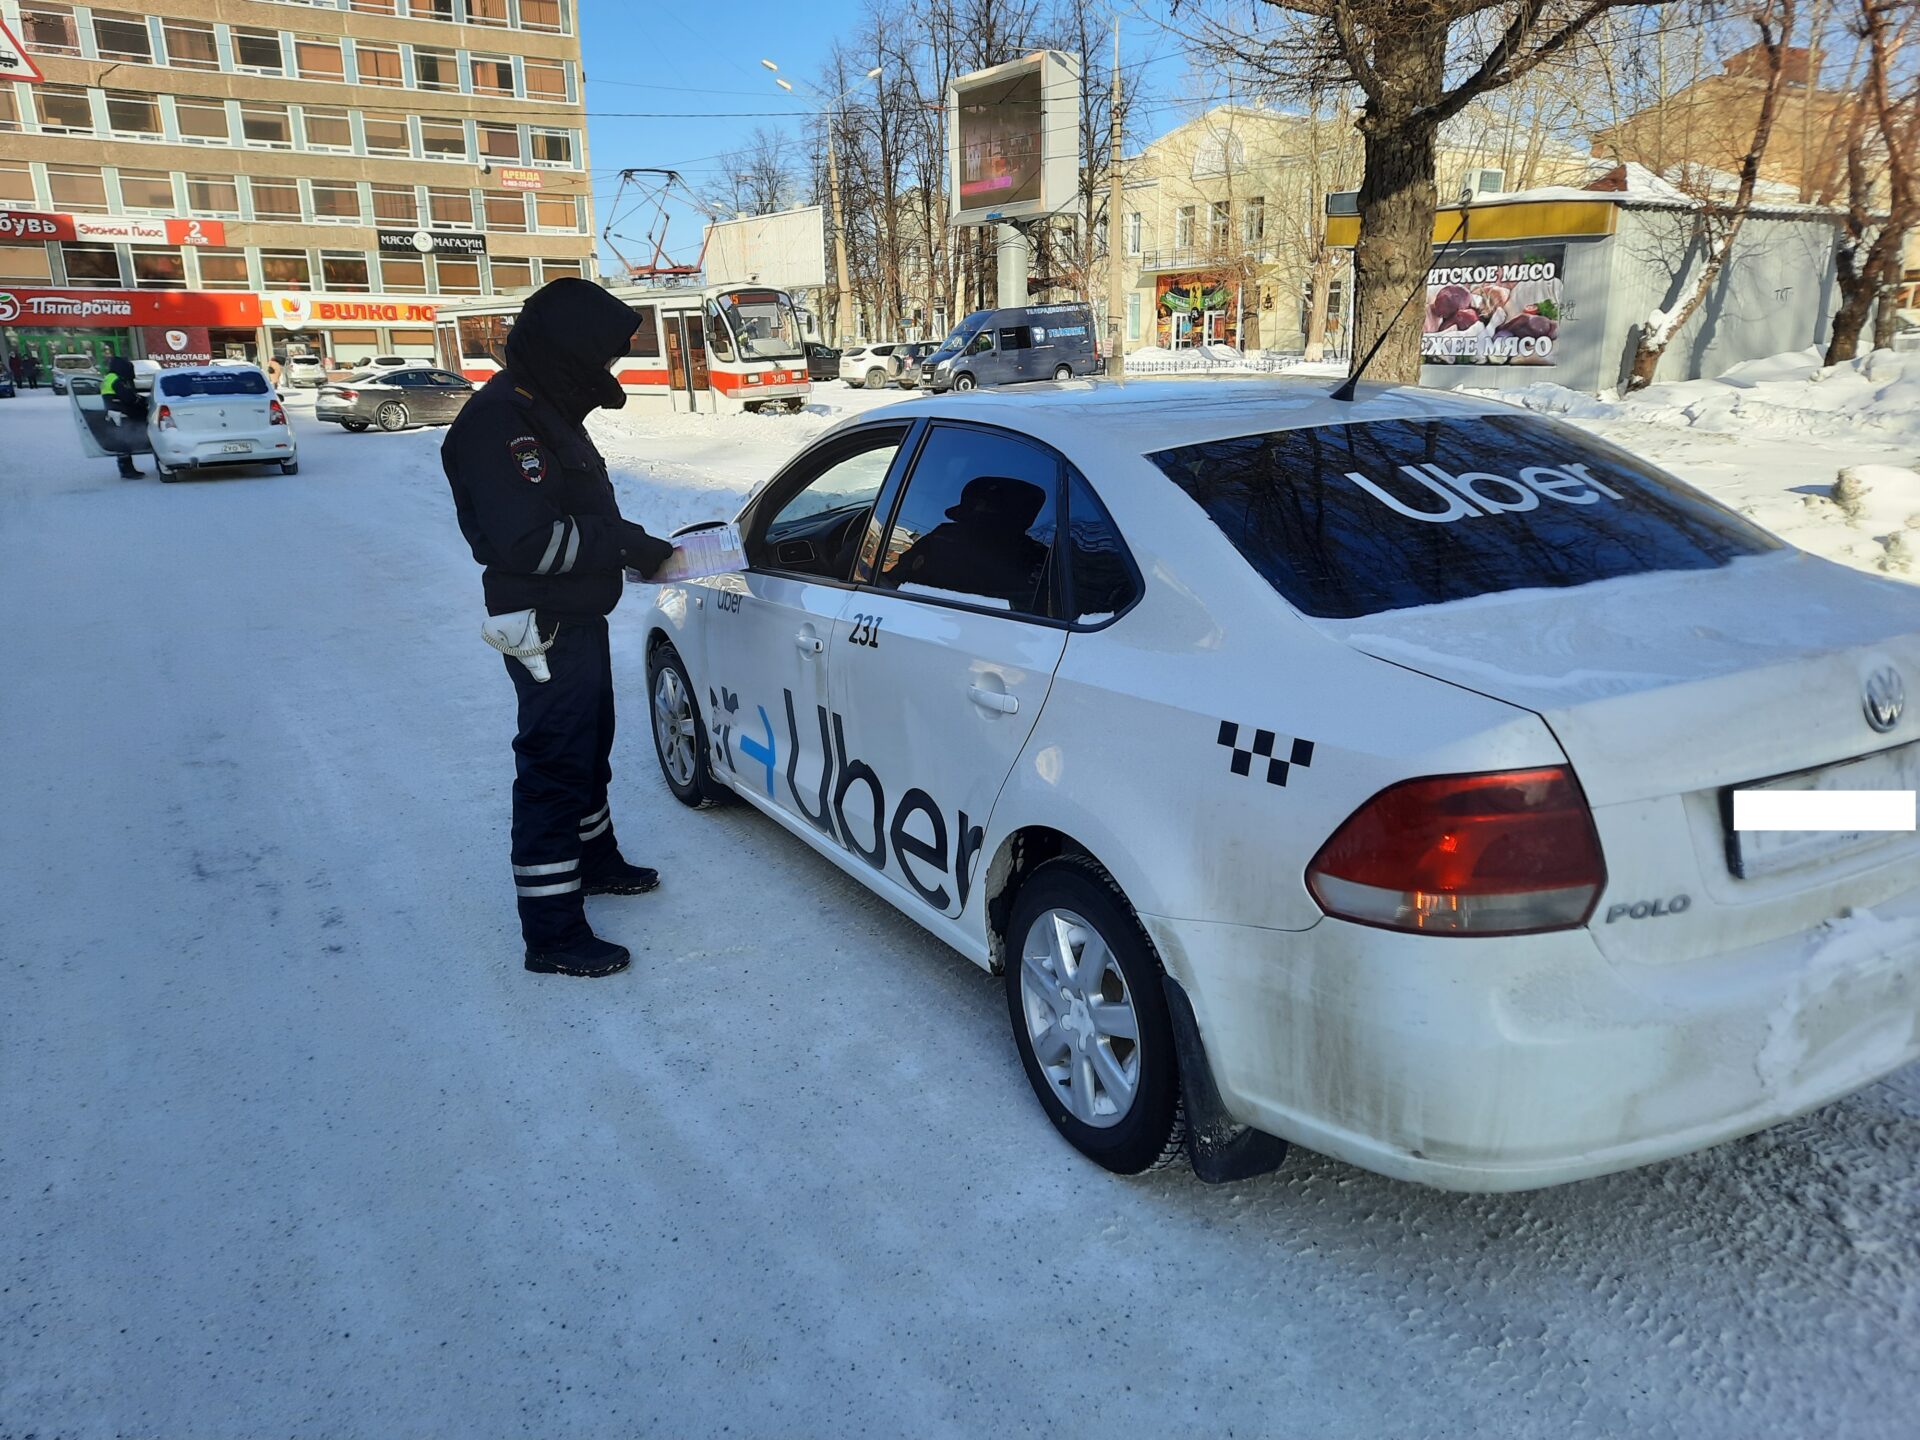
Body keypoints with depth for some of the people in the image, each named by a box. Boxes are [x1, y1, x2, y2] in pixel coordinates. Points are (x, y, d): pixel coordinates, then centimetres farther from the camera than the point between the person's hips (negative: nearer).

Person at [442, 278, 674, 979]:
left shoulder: (548, 410, 13)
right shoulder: (497, 422, -22)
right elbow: (524, 540, -30)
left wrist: (631, 542, 4)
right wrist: (624, 544, -23)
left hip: (580, 618, 11)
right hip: (545, 631, -11)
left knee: (589, 748, 24)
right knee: (554, 766, -5)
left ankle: (594, 860, 45)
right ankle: (552, 934, 3)